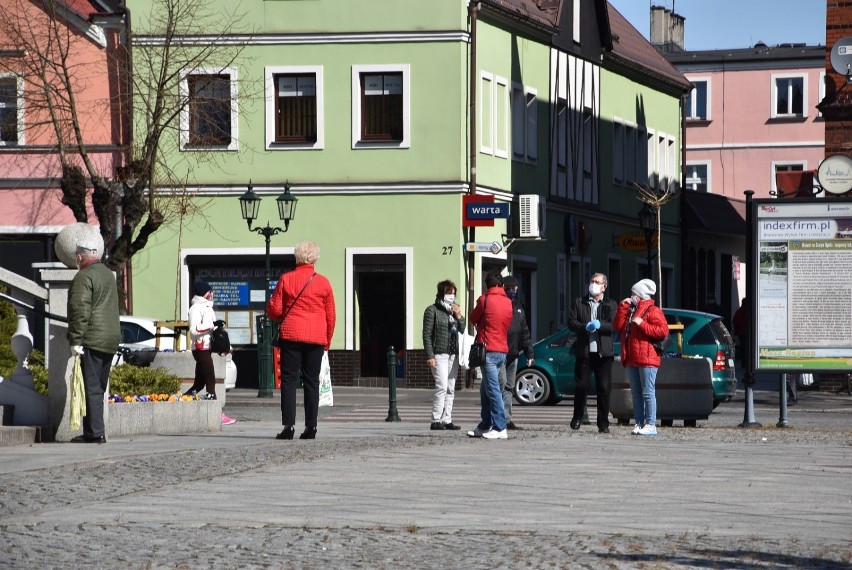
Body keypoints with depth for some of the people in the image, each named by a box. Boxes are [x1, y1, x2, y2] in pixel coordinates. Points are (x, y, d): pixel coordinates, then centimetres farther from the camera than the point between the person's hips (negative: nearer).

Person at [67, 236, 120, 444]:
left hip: (92, 340, -9)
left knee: (92, 388, -8)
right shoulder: (108, 274, 18)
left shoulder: (84, 276, -11)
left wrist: (76, 340, -17)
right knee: (98, 388, 13)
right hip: (111, 340, 9)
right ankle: (93, 431, 15)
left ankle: (95, 432, -11)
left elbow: (80, 310, -18)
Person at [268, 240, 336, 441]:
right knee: (312, 382, 6)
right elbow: (331, 316, 6)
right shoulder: (323, 283, 2)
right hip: (316, 338, 2)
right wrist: (327, 341, 17)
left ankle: (288, 425, -9)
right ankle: (310, 426, 4)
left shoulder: (286, 279, -2)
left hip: (291, 335, -1)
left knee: (289, 380, 0)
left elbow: (274, 310, 0)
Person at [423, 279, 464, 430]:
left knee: (450, 389, 7)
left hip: (453, 354, 7)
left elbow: (463, 330, 15)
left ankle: (447, 420, 10)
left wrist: (459, 317, -2)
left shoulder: (454, 309, 16)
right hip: (439, 354, -7)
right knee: (442, 387, -15)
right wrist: (430, 356, -15)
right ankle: (436, 421, -13)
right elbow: (427, 334, -8)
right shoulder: (432, 310, -4)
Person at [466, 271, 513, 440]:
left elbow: (473, 319, 4)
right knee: (485, 390, 16)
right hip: (503, 349, 7)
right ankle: (484, 427, 19)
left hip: (489, 349, -7)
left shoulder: (485, 299, -7)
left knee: (493, 390, -9)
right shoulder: (508, 302, 11)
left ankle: (500, 428, -13)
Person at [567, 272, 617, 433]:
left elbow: (614, 326, -1)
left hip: (603, 353, 0)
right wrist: (585, 327, -15)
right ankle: (577, 417, 20)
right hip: (584, 352, 0)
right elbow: (571, 322, 3)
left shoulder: (610, 305, 9)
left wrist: (600, 325, -19)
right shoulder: (579, 302, 12)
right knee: (581, 386, 2)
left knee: (604, 389, -1)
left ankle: (603, 424, 4)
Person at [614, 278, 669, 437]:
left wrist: (642, 324, -18)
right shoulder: (630, 310, 20)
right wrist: (622, 307, 4)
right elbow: (618, 326, 10)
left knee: (648, 393, -9)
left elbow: (663, 331, -16)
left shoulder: (653, 311, -5)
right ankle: (639, 423, 12)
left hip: (647, 360, -8)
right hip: (631, 360, 8)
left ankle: (651, 425, -9)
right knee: (636, 394, 9)